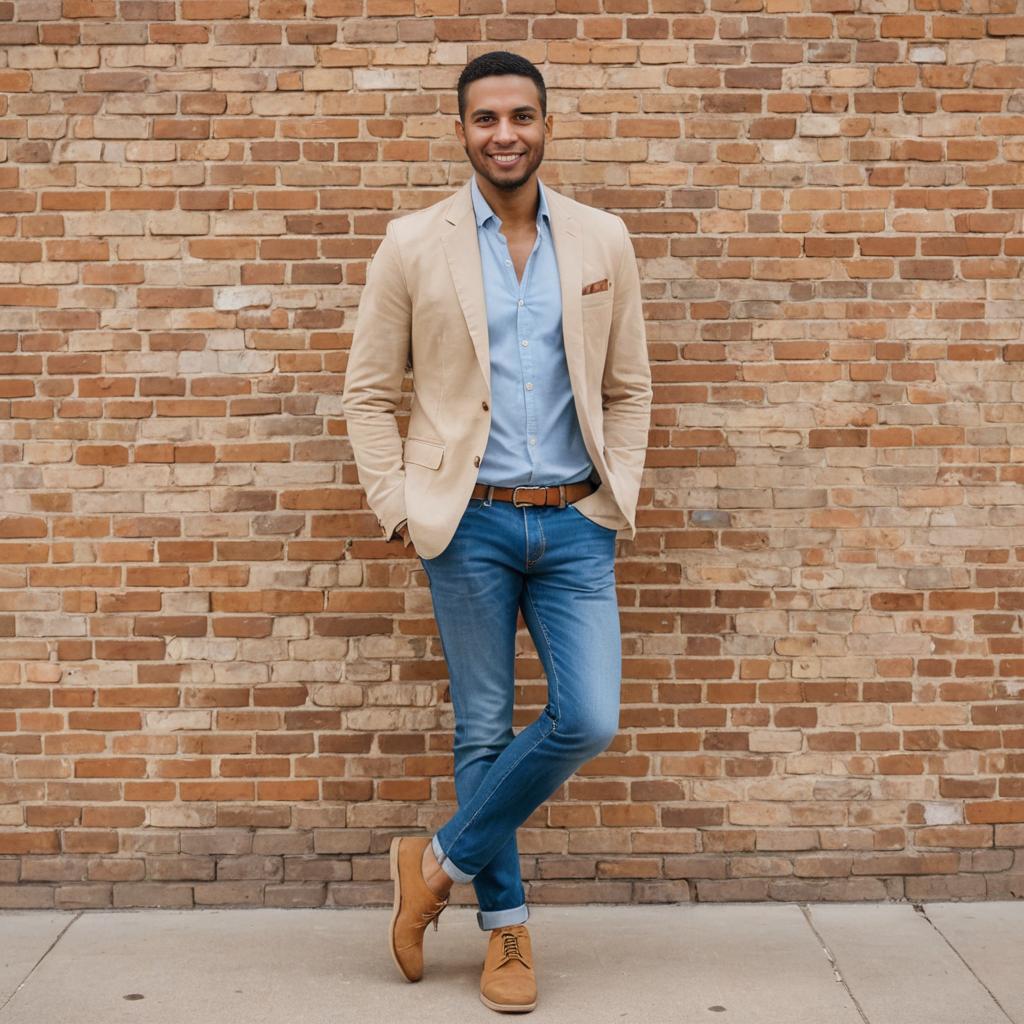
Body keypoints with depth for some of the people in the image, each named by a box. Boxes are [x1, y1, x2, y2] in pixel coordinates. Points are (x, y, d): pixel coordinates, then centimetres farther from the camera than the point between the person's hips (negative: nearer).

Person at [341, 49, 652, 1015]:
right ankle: (504, 925, 24)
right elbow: (367, 391, 3)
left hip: (574, 521, 2)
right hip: (470, 522, -2)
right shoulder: (412, 244, 0)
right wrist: (400, 510, -3)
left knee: (587, 721, -6)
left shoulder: (603, 241, 5)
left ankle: (441, 861, 16)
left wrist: (618, 496, 2)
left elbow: (628, 387, 12)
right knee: (483, 730, 6)